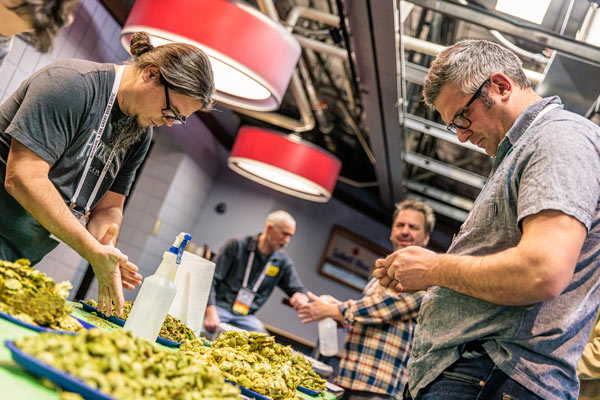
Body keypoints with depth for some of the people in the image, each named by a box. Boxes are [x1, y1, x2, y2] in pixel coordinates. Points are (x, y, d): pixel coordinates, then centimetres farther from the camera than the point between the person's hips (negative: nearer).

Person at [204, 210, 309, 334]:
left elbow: (297, 289, 9)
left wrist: (301, 297, -18)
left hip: (246, 316, 4)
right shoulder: (237, 246, -5)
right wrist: (210, 311, -21)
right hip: (219, 306, -4)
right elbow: (211, 279, -7)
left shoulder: (283, 261, 6)